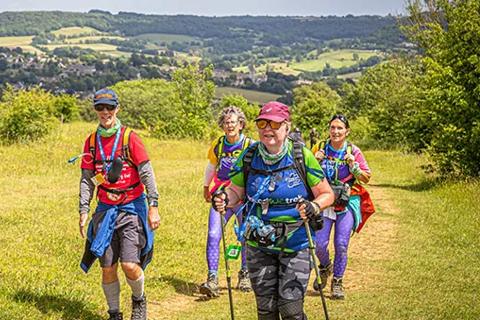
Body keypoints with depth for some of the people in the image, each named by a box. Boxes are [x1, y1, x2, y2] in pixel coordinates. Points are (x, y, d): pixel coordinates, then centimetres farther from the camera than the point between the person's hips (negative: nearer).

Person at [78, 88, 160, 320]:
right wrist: (84, 210, 5)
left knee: (130, 265, -14)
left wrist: (153, 206, -14)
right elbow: (87, 179, 11)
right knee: (108, 269, 3)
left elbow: (147, 173, -8)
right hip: (105, 210, 4)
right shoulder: (91, 141, 7)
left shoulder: (129, 137, -6)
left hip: (131, 207, -4)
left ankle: (139, 299, 17)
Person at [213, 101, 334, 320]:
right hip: (258, 245, 3)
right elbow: (236, 192, 8)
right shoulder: (249, 157, -3)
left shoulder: (302, 156, -10)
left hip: (295, 245, -3)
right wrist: (224, 199, -15)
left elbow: (327, 194, -4)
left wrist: (315, 207, -25)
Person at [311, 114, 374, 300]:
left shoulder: (353, 151, -1)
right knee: (320, 243, -7)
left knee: (341, 244, -6)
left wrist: (353, 165, -14)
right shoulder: (320, 148, 2)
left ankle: (337, 282, 12)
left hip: (347, 203, -1)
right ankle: (325, 268, 26)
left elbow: (366, 178, 2)